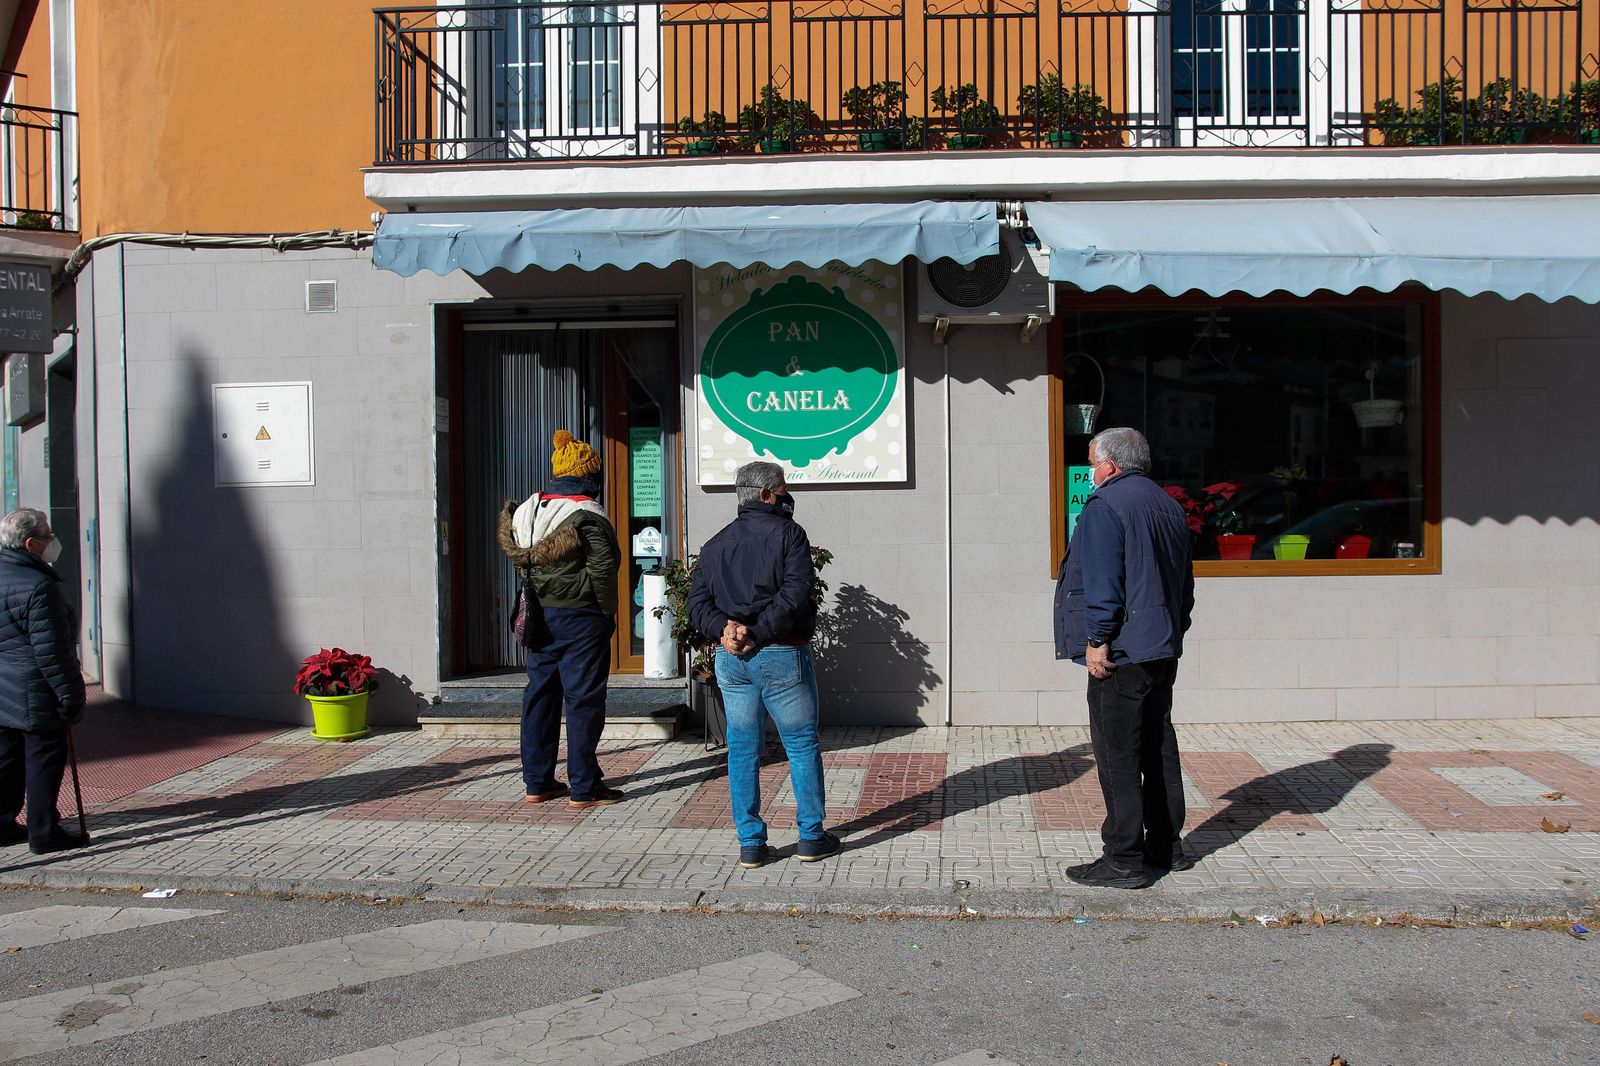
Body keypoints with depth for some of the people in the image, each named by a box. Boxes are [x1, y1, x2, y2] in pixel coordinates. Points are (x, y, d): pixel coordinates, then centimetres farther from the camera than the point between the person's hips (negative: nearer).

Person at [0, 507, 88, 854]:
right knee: (44, 761, 1)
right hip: (36, 697, -9)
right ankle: (44, 832, 8)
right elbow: (50, 651, -22)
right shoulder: (36, 586, -22)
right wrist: (71, 697, -15)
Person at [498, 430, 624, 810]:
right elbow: (603, 570, -16)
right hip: (580, 619, -7)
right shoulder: (587, 516, -13)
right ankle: (583, 788, 2)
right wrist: (609, 612, -4)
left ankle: (537, 782, 21)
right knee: (584, 700, -1)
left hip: (539, 618, 7)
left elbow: (519, 562, 15)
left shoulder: (526, 511, 9)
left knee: (540, 696, 13)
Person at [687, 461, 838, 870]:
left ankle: (750, 843, 13)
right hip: (782, 655, -5)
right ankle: (811, 837, 13)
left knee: (742, 750, 10)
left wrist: (725, 628, -10)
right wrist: (756, 635, -16)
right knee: (803, 744, 8)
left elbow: (696, 603, 3)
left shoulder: (715, 544, 13)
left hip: (730, 658, 5)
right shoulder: (788, 534, -4)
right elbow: (795, 594, -18)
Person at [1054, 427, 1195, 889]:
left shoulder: (1105, 505, -12)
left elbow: (1102, 580, -20)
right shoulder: (1170, 506, 16)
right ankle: (1166, 846, 25)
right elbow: (1185, 581, 21)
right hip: (1164, 651, 9)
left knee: (1118, 756, -5)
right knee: (1159, 748, 16)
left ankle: (1124, 859, -1)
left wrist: (1097, 640, -17)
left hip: (1120, 654, -9)